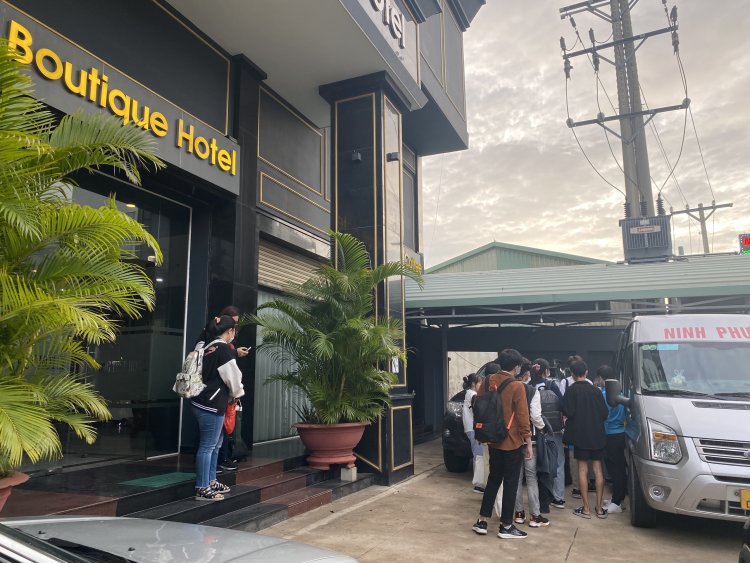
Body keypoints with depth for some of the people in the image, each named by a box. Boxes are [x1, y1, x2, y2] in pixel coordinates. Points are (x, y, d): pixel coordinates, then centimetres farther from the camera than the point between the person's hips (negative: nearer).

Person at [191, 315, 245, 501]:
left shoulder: (208, 346, 11)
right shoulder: (224, 349, -15)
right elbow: (233, 376, -9)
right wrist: (237, 393, 8)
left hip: (202, 402, 9)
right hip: (212, 405, -9)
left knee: (215, 444, 19)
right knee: (207, 446, -2)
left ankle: (210, 482, 30)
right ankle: (202, 489, 6)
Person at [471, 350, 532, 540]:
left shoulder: (488, 381, 0)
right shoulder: (517, 387, -16)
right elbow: (522, 417, -15)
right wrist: (528, 442, -6)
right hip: (512, 442, -5)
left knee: (493, 479, 17)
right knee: (510, 483, 7)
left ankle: (482, 521, 20)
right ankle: (506, 526, 16)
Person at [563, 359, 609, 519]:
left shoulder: (571, 390, -9)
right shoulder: (595, 390, 3)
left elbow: (568, 412, -15)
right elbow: (604, 413, 3)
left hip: (580, 434, -4)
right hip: (597, 434, 4)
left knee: (583, 469, 2)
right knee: (598, 469, 9)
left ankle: (586, 508, 5)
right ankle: (599, 508, 13)